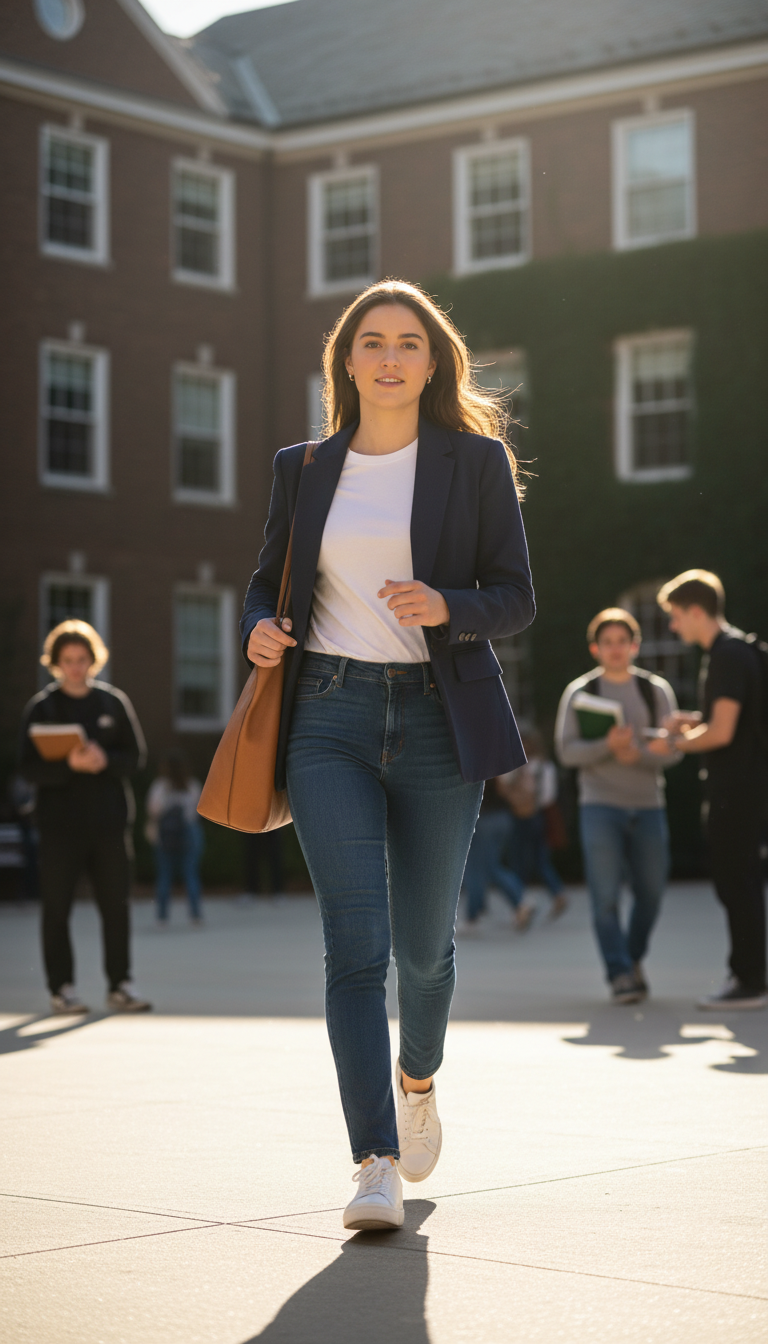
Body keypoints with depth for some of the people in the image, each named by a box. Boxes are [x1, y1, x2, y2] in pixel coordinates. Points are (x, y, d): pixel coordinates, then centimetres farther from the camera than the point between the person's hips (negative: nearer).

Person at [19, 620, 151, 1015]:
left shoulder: (113, 702, 7)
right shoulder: (40, 708, 1)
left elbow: (136, 755, 5)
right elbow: (28, 768, -6)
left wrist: (105, 760, -16)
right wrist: (68, 765, -23)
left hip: (108, 819, 2)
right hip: (60, 822, -2)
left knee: (115, 905, 3)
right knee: (57, 907, 0)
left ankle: (120, 985, 10)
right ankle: (61, 987, 7)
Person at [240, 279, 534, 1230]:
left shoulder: (476, 462, 4)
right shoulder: (303, 469, 11)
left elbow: (516, 598, 3)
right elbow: (268, 580, 19)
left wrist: (445, 606, -18)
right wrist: (259, 631, -4)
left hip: (437, 718, 0)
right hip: (330, 720, 1)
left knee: (423, 940, 10)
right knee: (354, 941, -12)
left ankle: (417, 1076, 42)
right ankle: (377, 1163, -12)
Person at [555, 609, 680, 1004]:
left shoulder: (657, 690, 7)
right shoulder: (579, 692, 4)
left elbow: (672, 749, 2)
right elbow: (567, 750, -3)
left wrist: (638, 754, -18)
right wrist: (607, 745, -20)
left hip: (648, 806, 2)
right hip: (600, 805, -2)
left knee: (651, 892, 5)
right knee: (605, 895, -9)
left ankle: (633, 959, 28)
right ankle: (620, 974, -5)